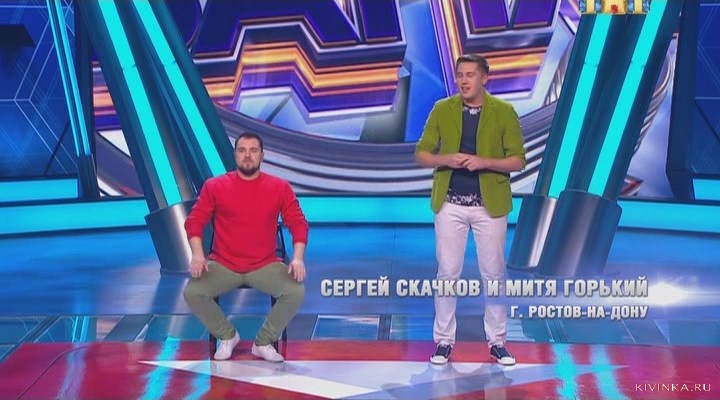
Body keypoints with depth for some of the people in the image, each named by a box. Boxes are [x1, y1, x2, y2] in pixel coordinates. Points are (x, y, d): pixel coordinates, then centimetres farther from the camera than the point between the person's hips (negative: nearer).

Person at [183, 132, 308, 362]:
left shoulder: (280, 188, 2)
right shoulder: (214, 186, 1)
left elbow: (298, 223, 1)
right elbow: (194, 221, 1)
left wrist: (298, 258, -16)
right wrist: (197, 254, -16)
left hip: (265, 266, 0)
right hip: (222, 265, 0)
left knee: (296, 292, -26)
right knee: (192, 292, -25)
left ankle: (263, 343, -1)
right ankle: (227, 336, 4)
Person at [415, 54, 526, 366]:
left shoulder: (504, 112, -2)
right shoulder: (442, 110, 2)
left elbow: (518, 160, -3)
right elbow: (421, 153, 3)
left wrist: (484, 162, -19)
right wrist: (446, 159, -16)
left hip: (489, 204, -1)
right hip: (450, 203, 1)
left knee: (493, 273, 6)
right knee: (447, 272, 4)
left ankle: (497, 341, 17)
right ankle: (444, 340, 14)